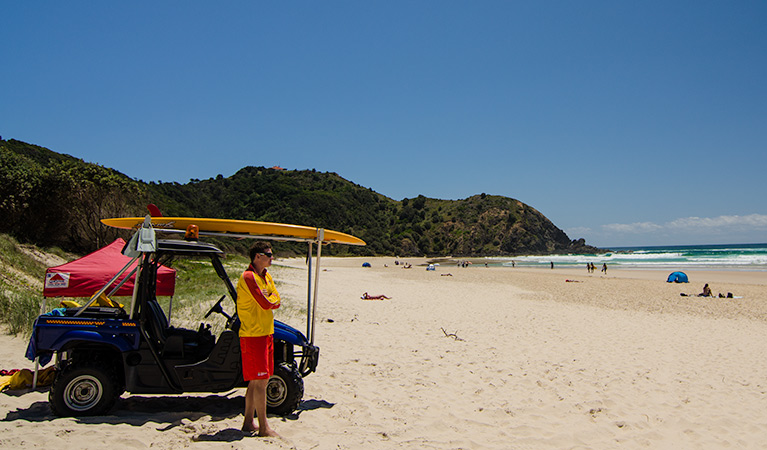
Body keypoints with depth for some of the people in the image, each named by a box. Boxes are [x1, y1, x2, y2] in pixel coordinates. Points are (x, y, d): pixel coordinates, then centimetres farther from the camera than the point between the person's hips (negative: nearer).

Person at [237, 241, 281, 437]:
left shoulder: (266, 277, 15)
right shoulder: (249, 277, -15)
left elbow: (276, 301, 8)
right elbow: (265, 304, -20)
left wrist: (268, 298, -10)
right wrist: (271, 298, 0)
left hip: (266, 333, 9)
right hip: (253, 334, -9)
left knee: (257, 381, 14)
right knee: (260, 381, -5)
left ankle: (248, 423, 24)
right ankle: (264, 428, 2)